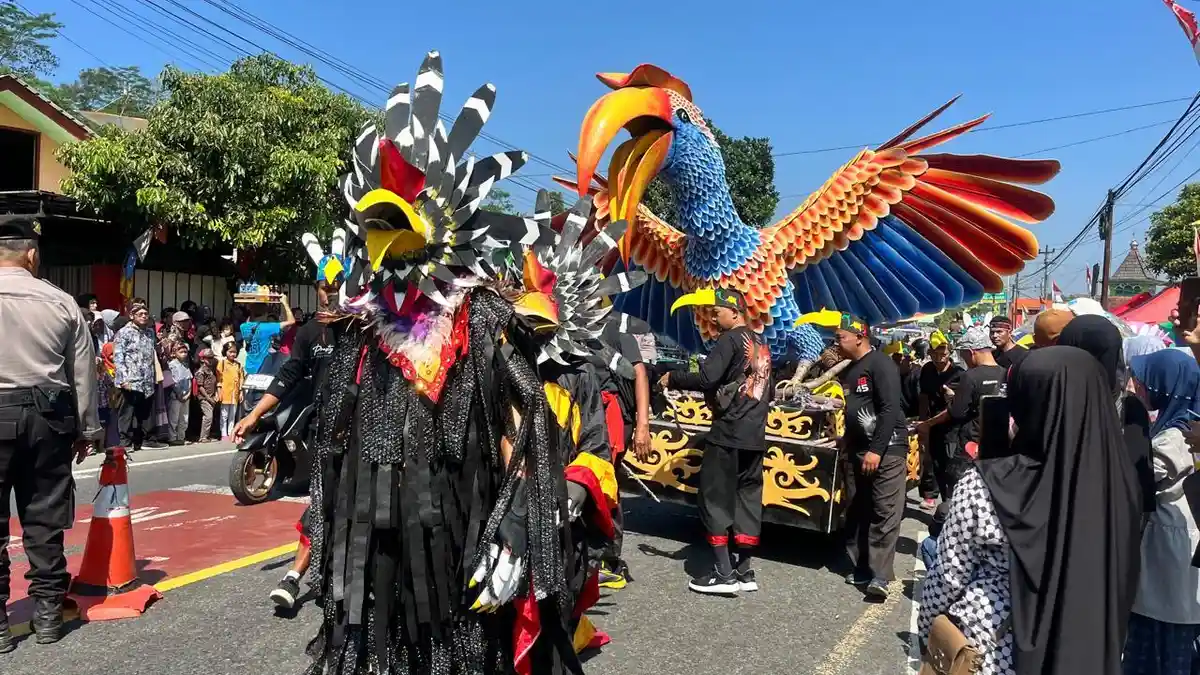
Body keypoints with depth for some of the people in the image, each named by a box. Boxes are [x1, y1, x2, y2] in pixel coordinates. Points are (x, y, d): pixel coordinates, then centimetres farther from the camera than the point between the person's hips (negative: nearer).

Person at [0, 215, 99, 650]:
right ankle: (47, 615, 18)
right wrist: (86, 429, 16)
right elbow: (83, 373, 6)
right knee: (44, 519, 10)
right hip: (48, 415, 2)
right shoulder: (61, 303, 2)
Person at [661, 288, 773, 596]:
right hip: (756, 436, 8)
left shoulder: (731, 339, -9)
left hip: (728, 433, -8)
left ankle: (724, 573, -3)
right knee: (748, 498, 10)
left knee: (715, 498, -2)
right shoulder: (762, 345, 17)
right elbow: (770, 391, 25)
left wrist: (672, 378, -8)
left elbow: (706, 378, -21)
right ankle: (744, 571, 14)